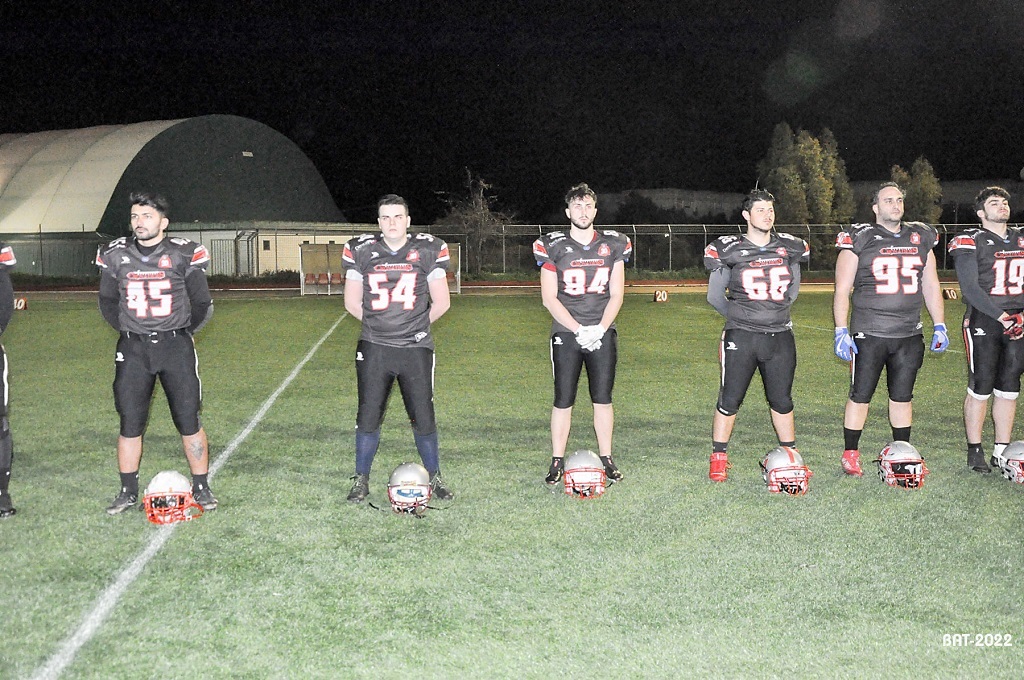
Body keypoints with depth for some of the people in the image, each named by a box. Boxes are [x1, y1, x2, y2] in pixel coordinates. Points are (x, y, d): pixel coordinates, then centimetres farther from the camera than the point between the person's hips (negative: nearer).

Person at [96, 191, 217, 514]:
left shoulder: (184, 254, -5)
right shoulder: (115, 255, 1)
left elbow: (202, 304, 5)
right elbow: (107, 302, 16)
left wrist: (181, 331, 8)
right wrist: (128, 330, 11)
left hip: (176, 345, -2)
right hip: (132, 348, 2)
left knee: (189, 421, 0)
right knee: (130, 424, 5)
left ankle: (201, 488, 13)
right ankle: (128, 492, 19)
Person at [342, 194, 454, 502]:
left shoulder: (428, 250, -1)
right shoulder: (360, 251, 0)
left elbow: (441, 303, 5)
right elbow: (352, 303, 8)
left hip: (416, 349, 0)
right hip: (373, 349, 1)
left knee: (423, 418, 3)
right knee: (368, 417, 4)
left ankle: (435, 478, 21)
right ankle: (361, 480, 19)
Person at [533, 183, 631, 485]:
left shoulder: (613, 245, 5)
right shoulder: (552, 246, -1)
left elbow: (616, 295, 4)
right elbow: (549, 298, -3)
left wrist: (599, 329, -10)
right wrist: (579, 329, -12)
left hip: (603, 334, 2)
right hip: (566, 334, -1)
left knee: (603, 399, 6)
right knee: (563, 400, 2)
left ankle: (606, 458, 17)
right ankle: (557, 461, 11)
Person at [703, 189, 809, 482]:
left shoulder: (789, 248, 6)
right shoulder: (730, 250, -5)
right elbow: (715, 295, 5)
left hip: (780, 336, 3)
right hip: (741, 337, -3)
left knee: (782, 401, 13)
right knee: (729, 400, 3)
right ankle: (719, 459, 16)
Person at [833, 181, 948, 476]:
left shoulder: (920, 239, 10)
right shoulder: (859, 239, -3)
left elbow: (931, 286, 16)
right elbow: (842, 289, -3)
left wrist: (939, 326, 11)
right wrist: (841, 331, -10)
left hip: (909, 335, 4)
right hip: (868, 334, -4)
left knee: (902, 397, 12)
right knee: (860, 396, 3)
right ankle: (850, 454, 15)